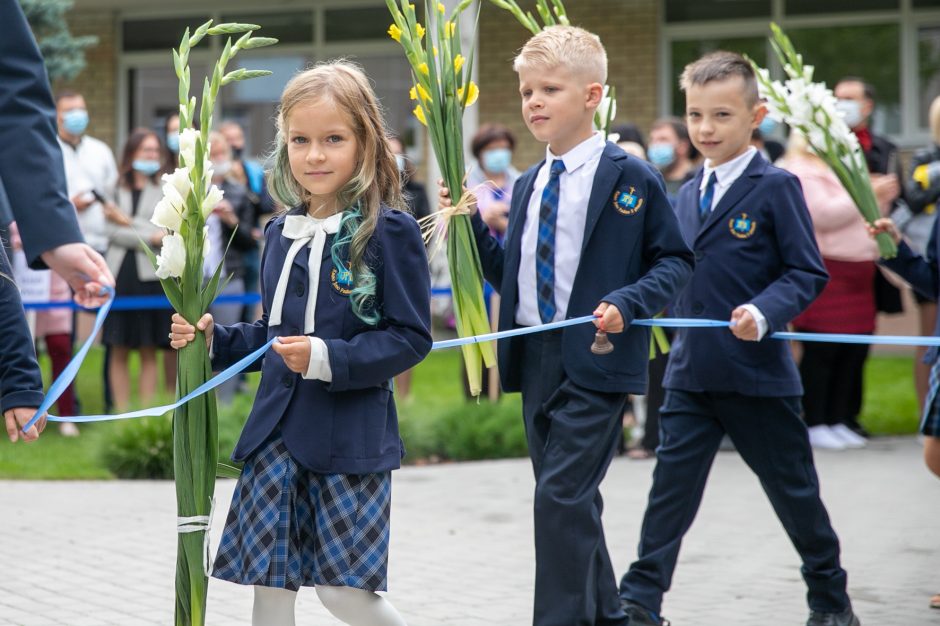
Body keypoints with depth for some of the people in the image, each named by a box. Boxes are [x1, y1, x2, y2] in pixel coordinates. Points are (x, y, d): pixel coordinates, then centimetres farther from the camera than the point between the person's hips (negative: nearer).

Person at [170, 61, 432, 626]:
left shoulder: (389, 231, -8)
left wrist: (328, 359, -20)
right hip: (277, 431, 6)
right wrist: (214, 339, 7)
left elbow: (410, 337, -11)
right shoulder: (282, 234, 12)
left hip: (350, 435, -6)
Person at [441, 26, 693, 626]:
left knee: (562, 495, -12)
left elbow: (675, 261, -3)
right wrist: (473, 223, 1)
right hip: (536, 359, 7)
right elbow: (509, 276, 13)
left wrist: (627, 303, -18)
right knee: (572, 500, 14)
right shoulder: (528, 187, 13)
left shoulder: (632, 178, -6)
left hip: (598, 358, -7)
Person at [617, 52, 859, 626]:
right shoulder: (687, 195, 10)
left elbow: (808, 273, -11)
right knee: (671, 486, 0)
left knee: (794, 490, 10)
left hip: (758, 371, -4)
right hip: (690, 373, 5)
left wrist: (764, 313, -26)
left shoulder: (776, 188, -9)